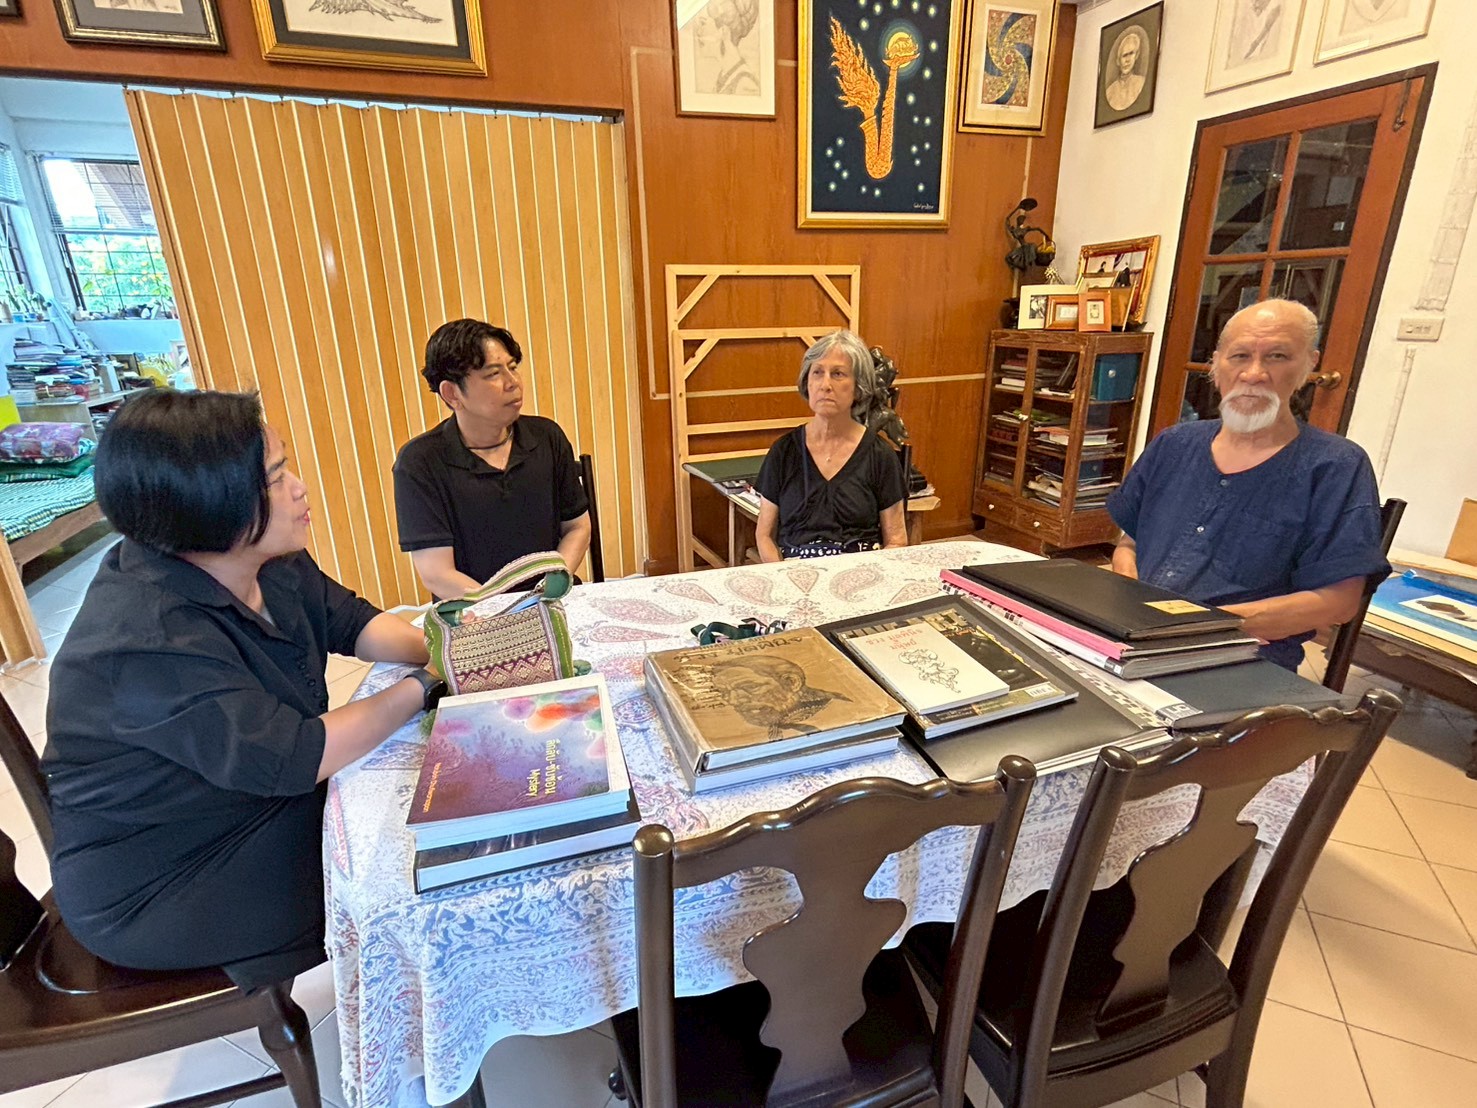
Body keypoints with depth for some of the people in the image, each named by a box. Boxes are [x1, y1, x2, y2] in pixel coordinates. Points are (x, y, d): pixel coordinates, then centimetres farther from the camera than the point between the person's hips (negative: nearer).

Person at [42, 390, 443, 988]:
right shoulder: (149, 644, -34)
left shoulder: (267, 564, -8)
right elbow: (295, 758, -34)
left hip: (264, 796, 8)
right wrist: (422, 688, -24)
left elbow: (353, 622, 1)